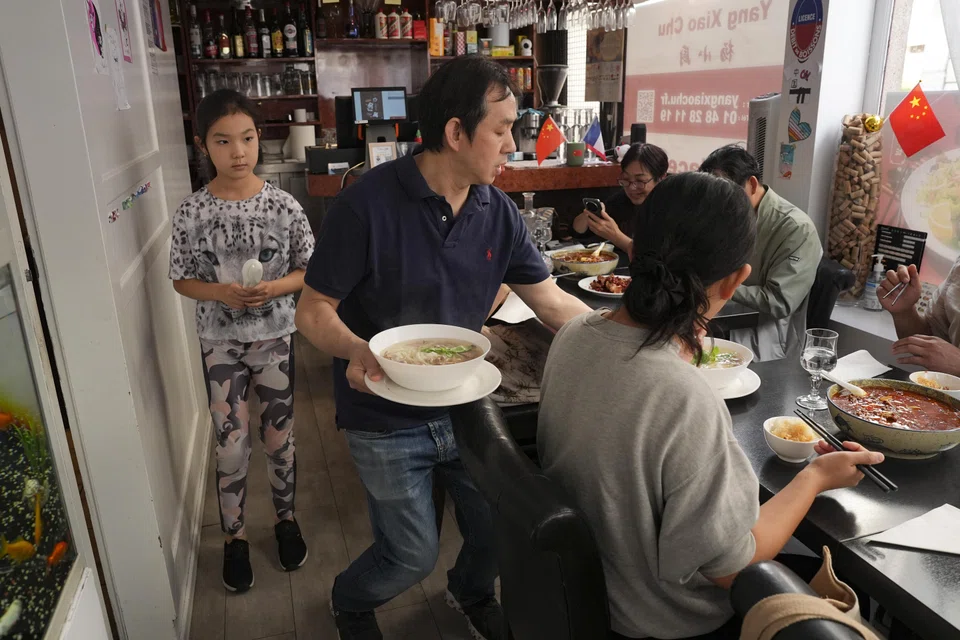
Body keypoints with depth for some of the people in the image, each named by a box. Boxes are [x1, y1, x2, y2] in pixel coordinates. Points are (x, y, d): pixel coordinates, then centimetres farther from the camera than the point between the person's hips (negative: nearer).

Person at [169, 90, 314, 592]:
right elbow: (182, 280, 0)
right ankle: (235, 535, 31)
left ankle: (286, 518, 38)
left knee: (279, 438, 13)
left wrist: (276, 287, -20)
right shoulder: (192, 212, -8)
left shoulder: (283, 205, -9)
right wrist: (222, 293, -19)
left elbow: (310, 270, -2)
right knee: (231, 446, 7)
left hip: (275, 338, 0)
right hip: (221, 343, 0)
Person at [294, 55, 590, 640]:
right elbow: (314, 311, -15)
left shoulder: (498, 213, -6)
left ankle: (472, 592, 53)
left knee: (498, 525, 16)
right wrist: (356, 350, -35)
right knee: (413, 557, 8)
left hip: (463, 405, 5)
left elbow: (554, 303, -1)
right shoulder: (368, 205, -21)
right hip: (386, 419, -4)